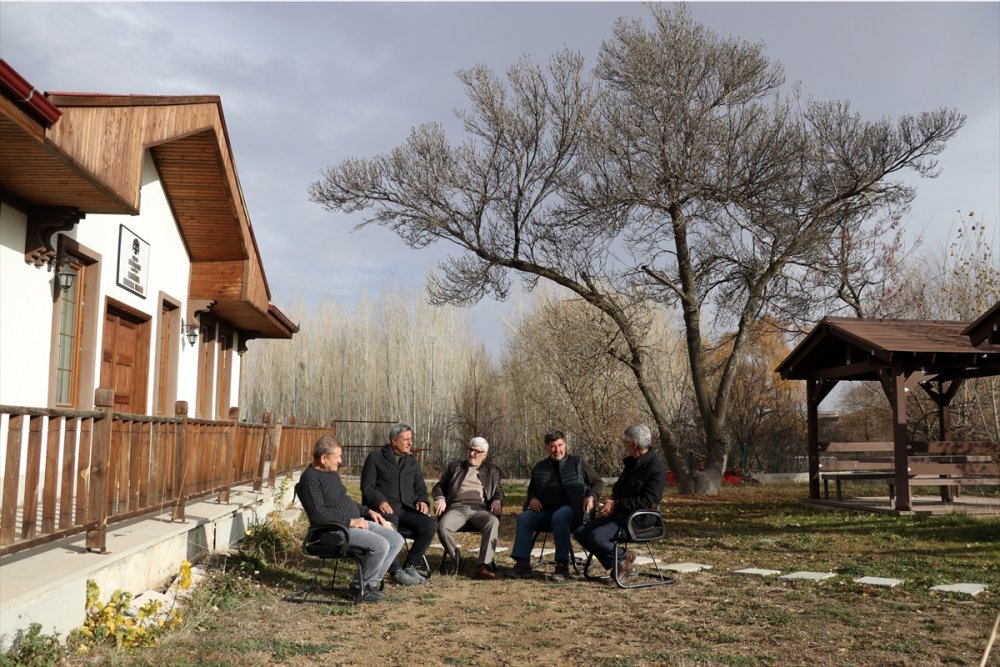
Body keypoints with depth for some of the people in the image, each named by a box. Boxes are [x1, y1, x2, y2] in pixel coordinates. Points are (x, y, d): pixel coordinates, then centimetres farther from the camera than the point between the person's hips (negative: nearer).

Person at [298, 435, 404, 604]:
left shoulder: (332, 473, 17)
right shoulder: (310, 479, -14)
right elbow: (318, 514, -24)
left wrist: (368, 511, 14)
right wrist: (351, 521, -22)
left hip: (358, 522, 10)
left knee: (396, 540, -3)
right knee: (381, 545, -26)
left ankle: (370, 583, 4)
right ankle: (360, 587, -4)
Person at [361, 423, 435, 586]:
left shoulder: (412, 462, 22)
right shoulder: (375, 458, 8)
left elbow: (420, 489, 25)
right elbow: (367, 486, 0)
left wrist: (422, 501, 1)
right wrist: (380, 501, -19)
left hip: (406, 508, 5)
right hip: (384, 508, -4)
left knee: (429, 525, -24)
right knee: (390, 524, -39)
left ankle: (410, 566, -9)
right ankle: (396, 571, -23)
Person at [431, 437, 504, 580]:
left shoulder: (492, 471, 25)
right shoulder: (455, 467, 25)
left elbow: (499, 491, 21)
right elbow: (439, 486, 21)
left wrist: (497, 500, -4)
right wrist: (440, 498, -2)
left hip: (480, 508, 0)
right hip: (457, 507, 0)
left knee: (493, 522, -36)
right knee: (443, 526, -33)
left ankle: (483, 566, -40)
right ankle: (455, 558, -7)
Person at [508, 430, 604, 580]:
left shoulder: (578, 463, 11)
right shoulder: (539, 467, 20)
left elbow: (598, 482, 14)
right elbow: (531, 489, 32)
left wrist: (591, 497, -6)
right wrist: (532, 498, 8)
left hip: (570, 509, -4)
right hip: (545, 510, 4)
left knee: (559, 517, -38)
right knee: (523, 517, -24)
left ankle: (562, 565, -33)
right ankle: (522, 563, -26)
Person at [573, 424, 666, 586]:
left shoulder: (656, 468, -16)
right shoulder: (632, 462, 13)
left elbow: (649, 502, -22)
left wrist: (616, 505, -21)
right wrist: (610, 503, 4)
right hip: (618, 513, 9)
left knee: (596, 537, -28)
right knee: (580, 532, -5)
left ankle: (623, 557, -1)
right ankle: (617, 565, 1)